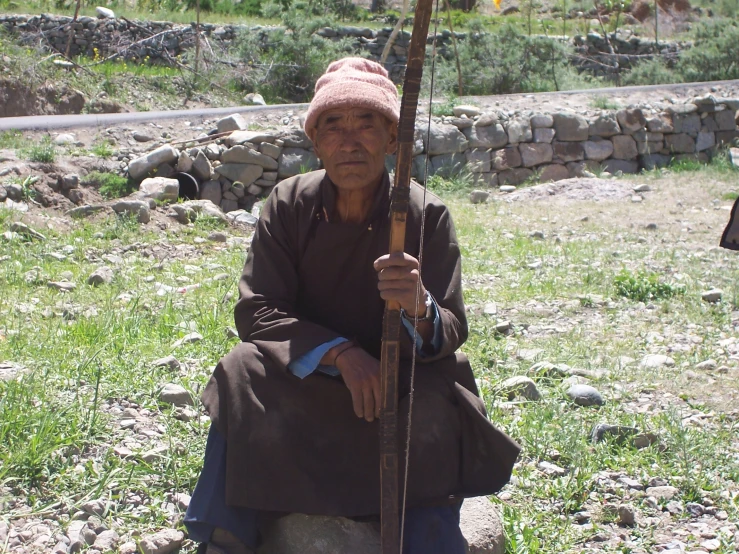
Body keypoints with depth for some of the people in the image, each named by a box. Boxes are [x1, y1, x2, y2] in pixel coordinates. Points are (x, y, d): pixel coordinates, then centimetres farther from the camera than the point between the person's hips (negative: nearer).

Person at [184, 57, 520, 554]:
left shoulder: (426, 215, -12)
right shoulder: (289, 204, -9)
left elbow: (450, 334, -15)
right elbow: (255, 312, -10)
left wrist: (419, 307, -41)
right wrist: (340, 353, -26)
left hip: (397, 380, -1)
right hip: (302, 380, 1)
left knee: (436, 408, -31)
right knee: (245, 372, -28)